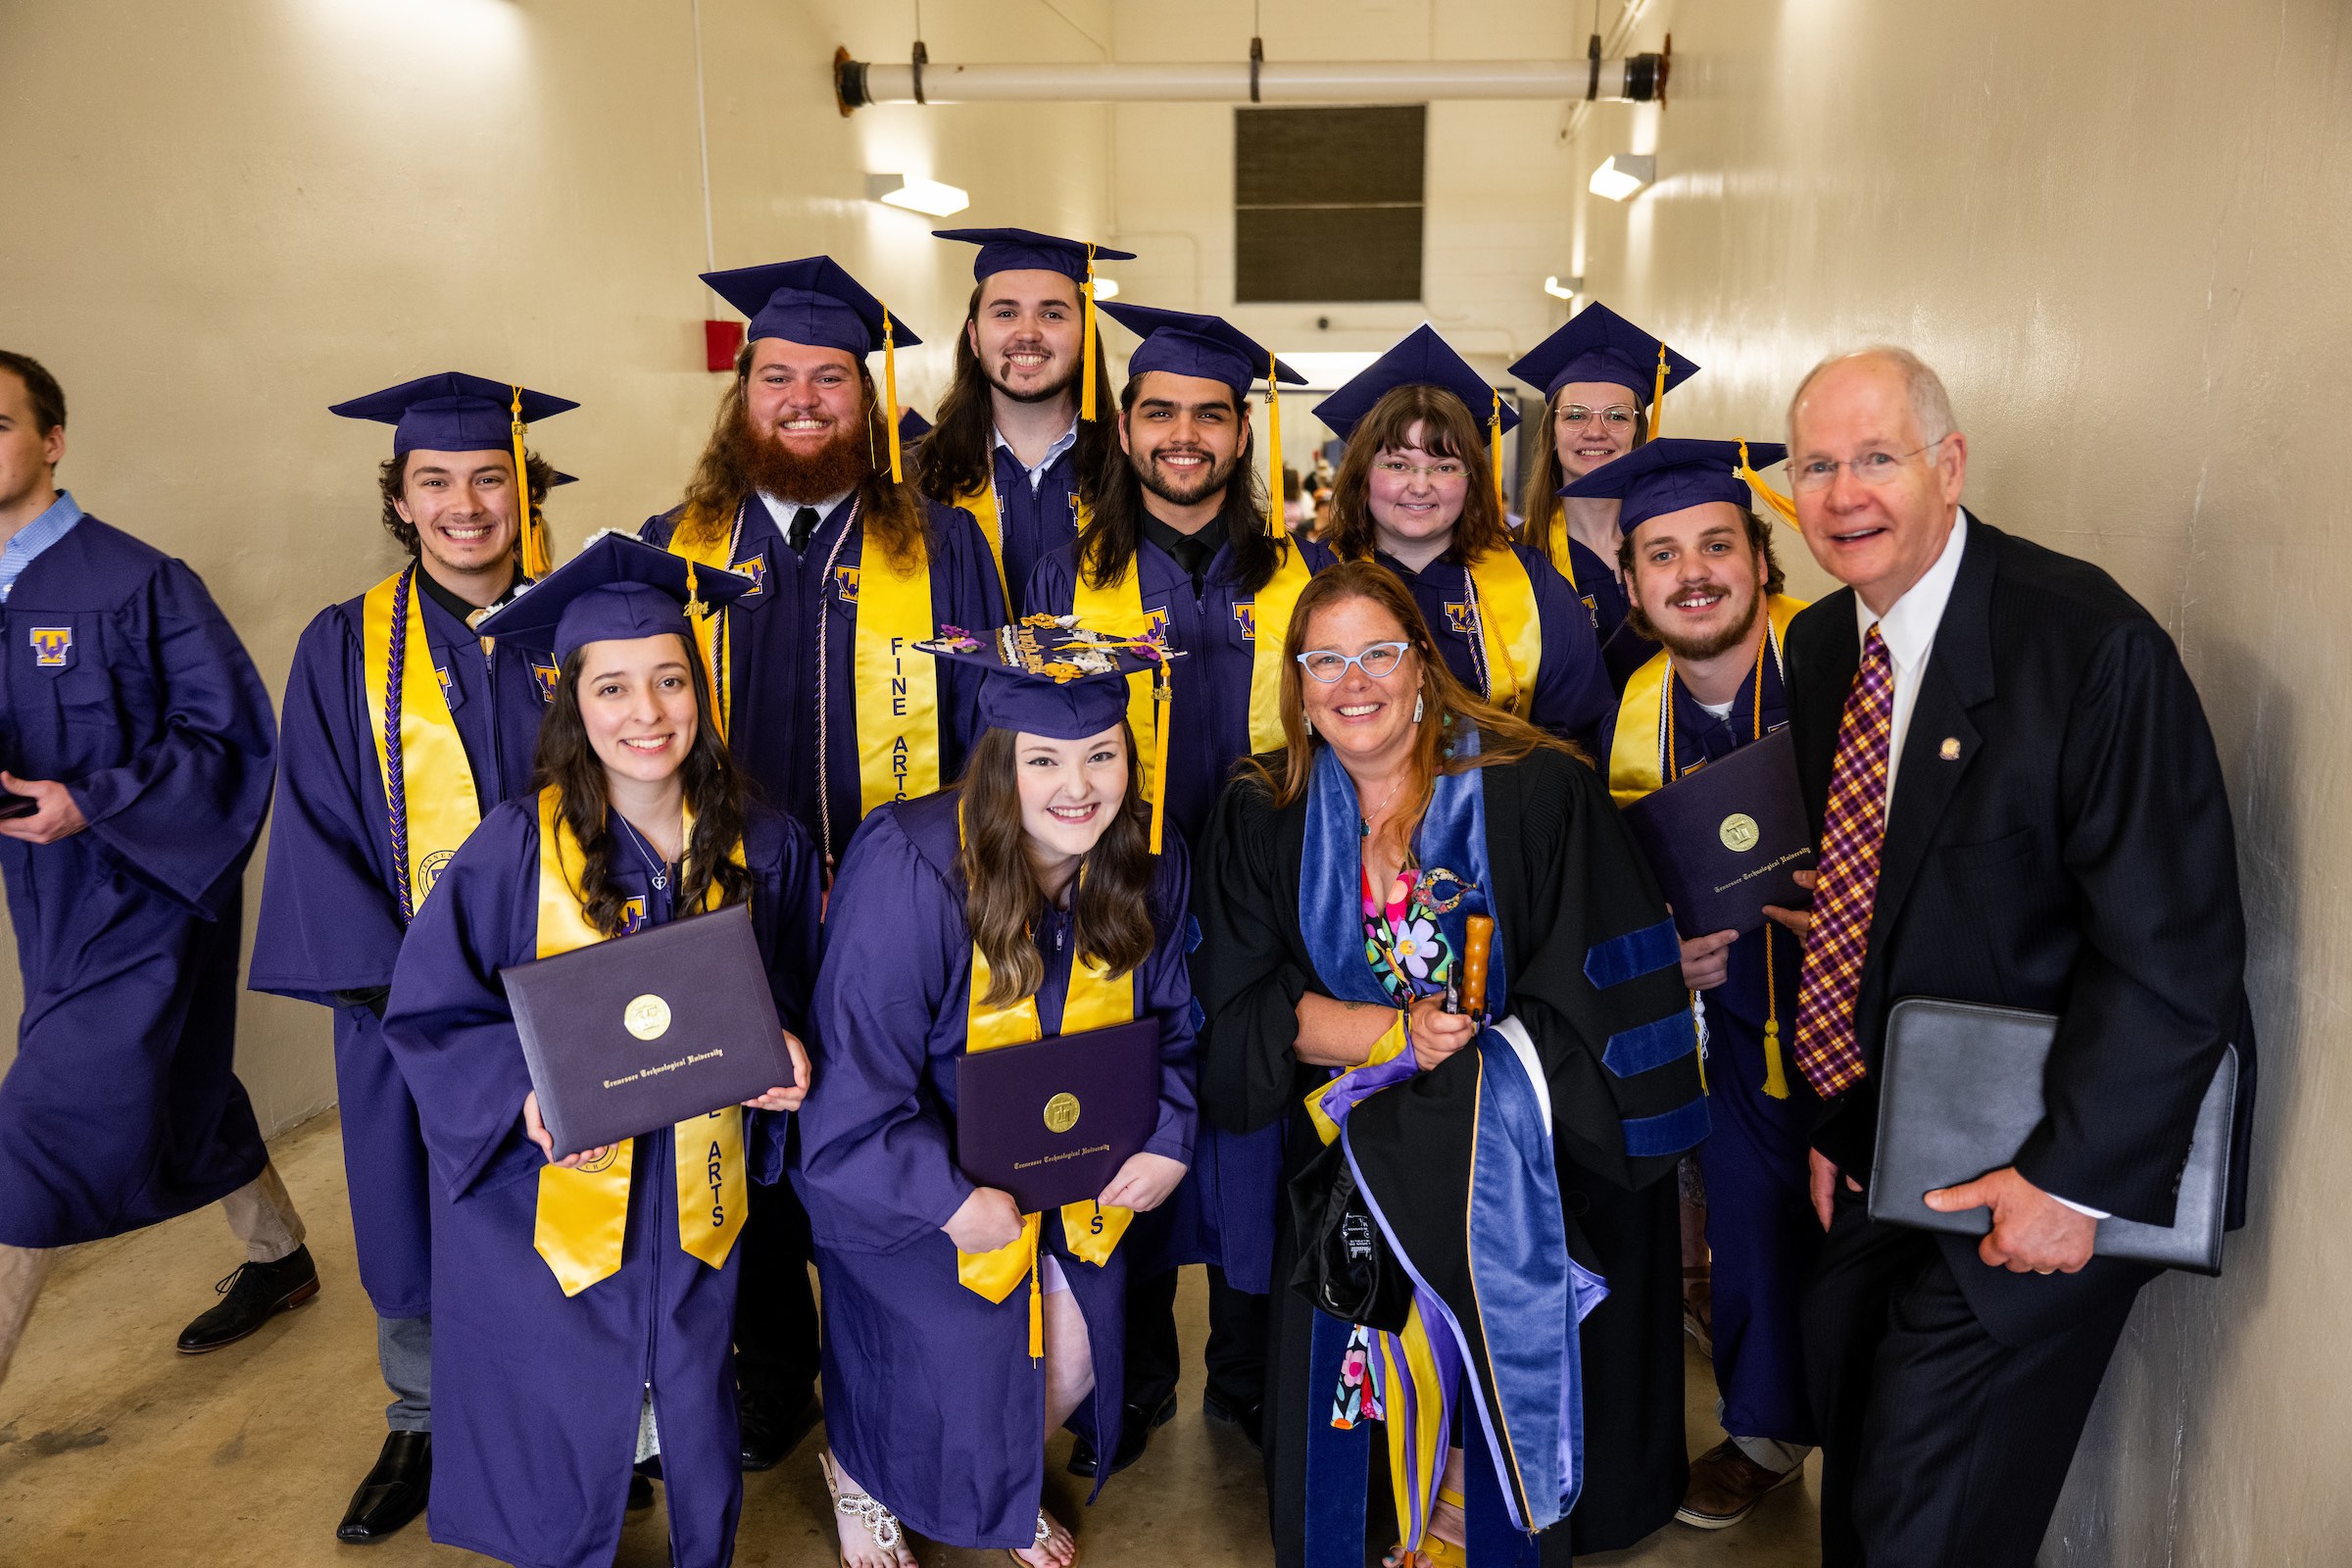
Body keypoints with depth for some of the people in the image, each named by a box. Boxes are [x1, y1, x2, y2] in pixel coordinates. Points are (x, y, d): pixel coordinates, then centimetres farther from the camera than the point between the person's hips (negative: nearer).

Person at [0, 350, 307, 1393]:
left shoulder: (135, 581, -14)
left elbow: (232, 732, -16)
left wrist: (89, 803, -23)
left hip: (142, 895, -7)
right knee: (182, 1088, 21)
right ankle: (278, 1259, 40)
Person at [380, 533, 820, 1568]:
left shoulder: (761, 847, -5)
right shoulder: (518, 846, -14)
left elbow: (788, 990, 9)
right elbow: (431, 1014, -7)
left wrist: (784, 1047, -11)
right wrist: (526, 1092, -23)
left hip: (694, 1201, 2)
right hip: (550, 1200, -2)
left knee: (699, 1442, 17)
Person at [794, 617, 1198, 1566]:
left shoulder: (1148, 865, -12)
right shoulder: (906, 870, -29)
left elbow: (1167, 1020, 2)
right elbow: (858, 1073, -25)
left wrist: (1168, 1139, -12)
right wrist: (953, 1202, -29)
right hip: (914, 1175, -4)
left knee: (1072, 1357, 2)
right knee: (959, 1366, -8)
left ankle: (1008, 1490, 39)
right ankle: (858, 1472, 29)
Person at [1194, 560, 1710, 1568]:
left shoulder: (1535, 791, -8)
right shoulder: (1260, 817, 0)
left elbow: (1604, 992, -9)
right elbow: (1240, 1007, -4)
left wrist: (1470, 1066, -18)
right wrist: (1399, 1031, -16)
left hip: (1506, 1174, -2)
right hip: (1341, 1159, 2)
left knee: (1499, 1405, 2)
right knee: (1342, 1430, 5)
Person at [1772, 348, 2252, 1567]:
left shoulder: (2093, 647, -21)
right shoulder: (1818, 649, 1)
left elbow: (2177, 950, -22)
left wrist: (2072, 1179, -21)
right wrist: (1831, 1117, 5)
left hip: (2041, 1157, -6)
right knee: (1847, 1411, 20)